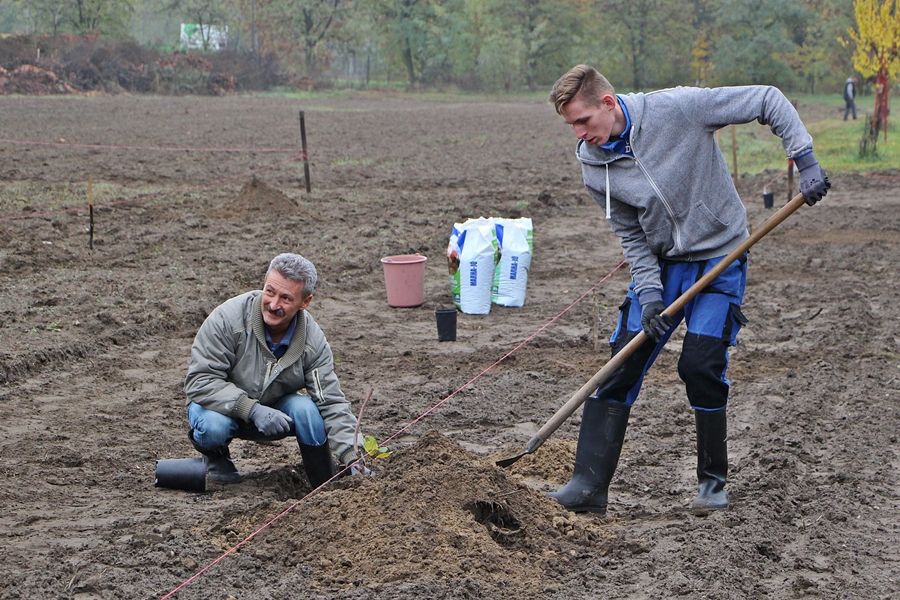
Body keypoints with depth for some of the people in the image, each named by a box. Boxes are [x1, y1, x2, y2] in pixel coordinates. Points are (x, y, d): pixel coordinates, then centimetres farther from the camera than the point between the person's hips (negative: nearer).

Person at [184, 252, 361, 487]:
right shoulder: (228, 318, -29)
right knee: (214, 427, -35)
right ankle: (216, 459, 1)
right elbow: (200, 381, -28)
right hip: (226, 405, -2)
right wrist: (252, 410, -38)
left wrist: (352, 458, -30)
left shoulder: (313, 342, -19)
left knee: (306, 410, -28)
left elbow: (332, 405, -17)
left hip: (274, 408, 2)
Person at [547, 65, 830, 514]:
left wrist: (805, 159, -21)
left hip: (720, 258, -4)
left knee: (700, 367, -14)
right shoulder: (594, 167, -8)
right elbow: (630, 234, 2)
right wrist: (648, 293, -10)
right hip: (661, 263, 4)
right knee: (620, 365, -4)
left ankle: (713, 481, 6)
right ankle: (589, 485, 0)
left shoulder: (678, 108, -22)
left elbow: (768, 101, -15)